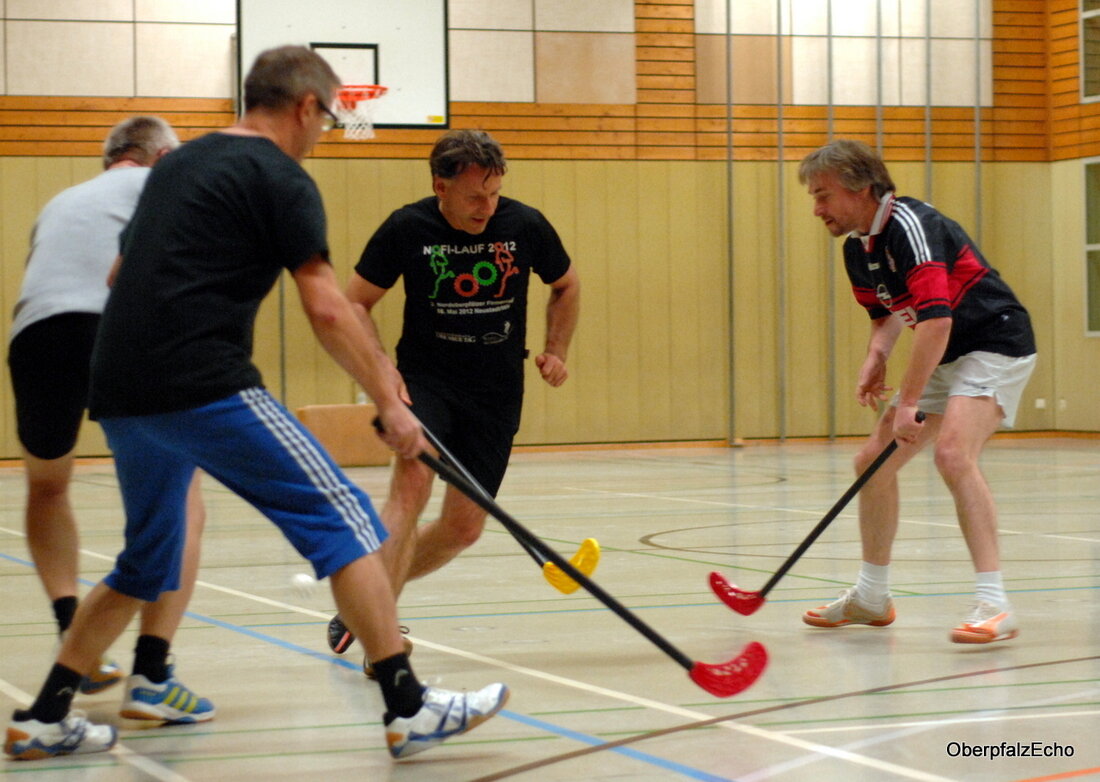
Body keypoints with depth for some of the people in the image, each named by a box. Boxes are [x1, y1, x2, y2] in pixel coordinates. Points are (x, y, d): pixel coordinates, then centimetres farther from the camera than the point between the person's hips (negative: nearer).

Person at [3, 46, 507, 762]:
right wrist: (390, 401, -5)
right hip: (204, 387, -8)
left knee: (148, 562, 23)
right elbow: (326, 308, -10)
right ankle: (409, 708, -11)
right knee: (342, 518, -5)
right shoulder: (282, 178, -2)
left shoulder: (179, 163, 23)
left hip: (119, 393, 8)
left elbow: (123, 273, 31)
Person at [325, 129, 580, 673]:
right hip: (425, 378, -3)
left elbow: (566, 285, 13)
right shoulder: (406, 229, -11)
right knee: (413, 480, -29)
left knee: (464, 527, 2)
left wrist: (556, 351, 0)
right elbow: (355, 302, -1)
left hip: (496, 392, 3)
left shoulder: (525, 226, -7)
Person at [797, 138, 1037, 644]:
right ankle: (870, 598, 24)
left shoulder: (910, 226, -24)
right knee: (873, 462, 9)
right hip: (943, 358, 10)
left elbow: (936, 318, -32)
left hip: (996, 344, -10)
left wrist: (909, 401, -30)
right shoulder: (857, 249, 5)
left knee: (953, 454, -29)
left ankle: (994, 606, -28)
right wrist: (876, 356, -1)